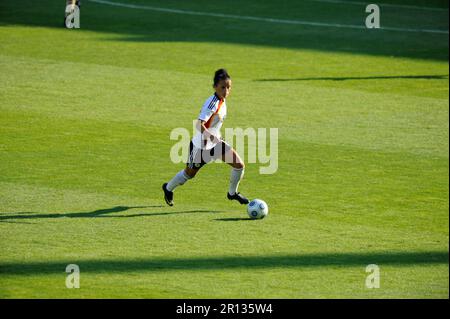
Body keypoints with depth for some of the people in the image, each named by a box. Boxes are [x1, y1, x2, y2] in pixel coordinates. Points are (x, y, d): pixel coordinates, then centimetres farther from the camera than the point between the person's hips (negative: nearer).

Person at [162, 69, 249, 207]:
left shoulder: (222, 100, -3)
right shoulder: (212, 103, -30)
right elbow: (199, 125, -39)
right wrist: (212, 137, -52)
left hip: (215, 142, 7)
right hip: (201, 145, -7)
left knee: (240, 165, -2)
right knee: (189, 174, 15)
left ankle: (232, 193, 23)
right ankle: (168, 188, 44)